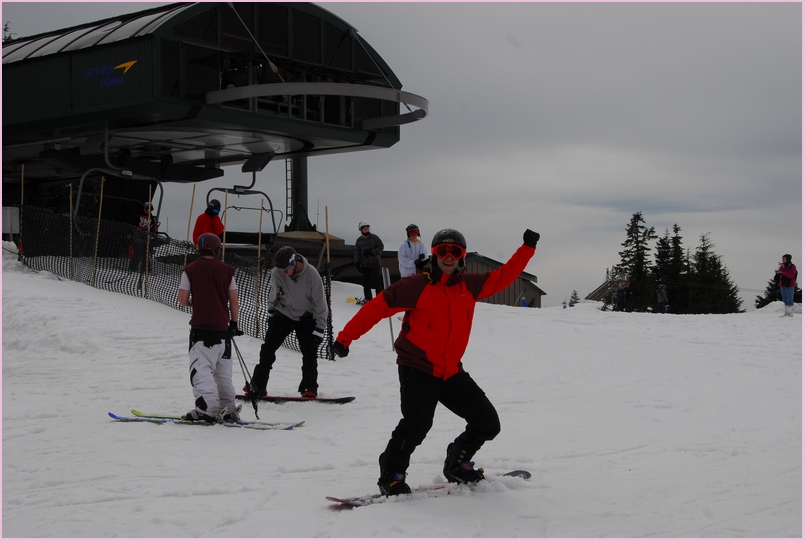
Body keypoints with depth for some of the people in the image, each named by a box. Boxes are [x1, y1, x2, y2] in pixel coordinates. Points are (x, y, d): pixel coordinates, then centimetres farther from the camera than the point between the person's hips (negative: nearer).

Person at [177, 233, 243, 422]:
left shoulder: (190, 270, 0)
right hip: (223, 328, 4)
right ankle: (227, 409, 16)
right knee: (223, 371, 13)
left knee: (201, 368, -5)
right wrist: (234, 323, 14)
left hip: (201, 326, -4)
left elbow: (183, 300, -3)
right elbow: (234, 300, 4)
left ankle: (208, 409, -17)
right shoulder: (227, 270, 5)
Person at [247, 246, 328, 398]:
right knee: (268, 348, -4)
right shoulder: (276, 273, -19)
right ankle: (258, 385, 2)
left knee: (310, 353, -7)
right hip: (283, 314, 2)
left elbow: (320, 304, -18)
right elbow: (274, 294, 3)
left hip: (306, 318, -2)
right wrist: (271, 312, 14)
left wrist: (319, 329, -17)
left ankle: (309, 387, 5)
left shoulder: (311, 275, -26)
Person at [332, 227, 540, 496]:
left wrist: (527, 248, 13)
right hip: (417, 369, -6)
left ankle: (457, 464, 30)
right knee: (417, 424, -25)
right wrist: (346, 336, -14)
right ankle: (391, 476, -3)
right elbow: (378, 307, -9)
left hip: (452, 372, 6)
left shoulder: (470, 285, 6)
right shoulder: (417, 286, -9)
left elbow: (503, 276, 17)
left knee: (488, 424, 7)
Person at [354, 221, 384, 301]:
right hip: (364, 263, 4)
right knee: (366, 282, 5)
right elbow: (357, 252, 11)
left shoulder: (374, 237, 0)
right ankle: (368, 298, 13)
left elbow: (380, 247, -2)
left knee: (376, 280, -7)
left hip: (374, 263, -4)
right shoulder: (359, 240, 11)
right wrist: (357, 263, 1)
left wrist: (372, 252, -15)